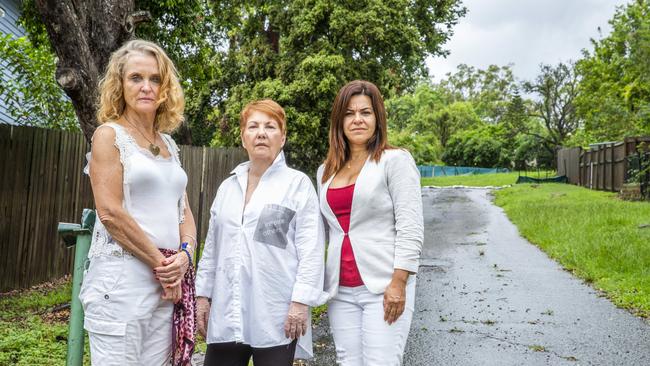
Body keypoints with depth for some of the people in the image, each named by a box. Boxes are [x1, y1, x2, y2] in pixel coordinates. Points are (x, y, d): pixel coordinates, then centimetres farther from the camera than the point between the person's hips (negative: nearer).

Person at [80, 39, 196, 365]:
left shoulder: (168, 143, 15)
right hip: (121, 276, -6)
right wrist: (161, 263, -11)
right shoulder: (109, 134, -3)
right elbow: (109, 211, -13)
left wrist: (184, 255, -5)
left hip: (167, 280, 6)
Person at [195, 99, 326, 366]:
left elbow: (311, 248, -8)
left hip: (275, 314, -4)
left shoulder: (298, 183, -2)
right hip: (226, 309, 5)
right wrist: (203, 293, 13)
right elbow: (212, 246, 17)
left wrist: (301, 300, -14)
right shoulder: (227, 187, 14)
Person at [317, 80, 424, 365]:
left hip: (383, 287, -5)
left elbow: (410, 228, -9)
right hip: (340, 291, 5)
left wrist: (398, 282, -15)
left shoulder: (395, 160, -2)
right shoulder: (326, 172, 13)